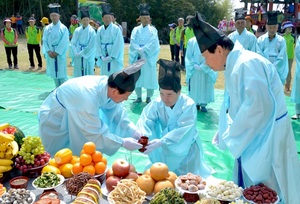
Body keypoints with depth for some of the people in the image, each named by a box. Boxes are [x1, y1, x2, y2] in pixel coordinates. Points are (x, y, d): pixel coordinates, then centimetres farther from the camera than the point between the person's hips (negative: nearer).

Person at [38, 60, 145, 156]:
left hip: (73, 113, 7)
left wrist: (134, 131, -12)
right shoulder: (88, 99, -42)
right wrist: (123, 143, -24)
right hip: (55, 120, -7)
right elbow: (95, 134, -31)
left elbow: (118, 111, -5)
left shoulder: (106, 84, -20)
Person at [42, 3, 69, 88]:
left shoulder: (63, 28, -5)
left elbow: (64, 42, -11)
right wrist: (49, 51, -9)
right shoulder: (47, 28, 7)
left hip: (60, 54, -4)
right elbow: (44, 41, 5)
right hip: (51, 54, 4)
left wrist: (56, 52, -15)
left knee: (61, 71, -3)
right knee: (54, 71, 10)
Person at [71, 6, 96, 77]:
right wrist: (76, 53, -8)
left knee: (88, 74, 2)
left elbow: (91, 46, -11)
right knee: (78, 74, 7)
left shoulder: (92, 31, -7)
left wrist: (82, 53, -12)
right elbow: (73, 42, 5)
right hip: (78, 56, 4)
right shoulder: (77, 30, 4)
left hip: (88, 56, -4)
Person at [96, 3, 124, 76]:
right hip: (104, 59, 4)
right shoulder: (100, 30, 6)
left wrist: (111, 57, -13)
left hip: (114, 58, -4)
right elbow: (98, 44, 6)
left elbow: (118, 44, -10)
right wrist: (101, 56, -5)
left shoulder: (116, 29, -6)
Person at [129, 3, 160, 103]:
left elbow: (153, 43, -10)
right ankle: (139, 97, 13)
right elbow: (132, 42, -4)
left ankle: (148, 97, 9)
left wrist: (143, 50, -18)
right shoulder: (135, 30, 9)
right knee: (137, 76, 3)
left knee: (149, 76, -1)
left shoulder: (153, 30, 4)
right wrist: (139, 50, -19)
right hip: (137, 57, 2)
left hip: (149, 57, -2)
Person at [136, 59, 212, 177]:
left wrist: (161, 142, -47)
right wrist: (142, 136, -46)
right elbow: (145, 121, -25)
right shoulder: (157, 104, -16)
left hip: (186, 148, -3)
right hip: (165, 149, 3)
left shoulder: (189, 105, -27)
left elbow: (182, 132, -35)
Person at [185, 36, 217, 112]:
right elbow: (188, 56, 2)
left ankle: (203, 104, 16)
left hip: (207, 70, 0)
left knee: (206, 87, 5)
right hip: (194, 70, 0)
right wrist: (194, 65, -9)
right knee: (195, 87, 6)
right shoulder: (192, 41, -3)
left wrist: (202, 67, -12)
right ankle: (196, 103, 20)